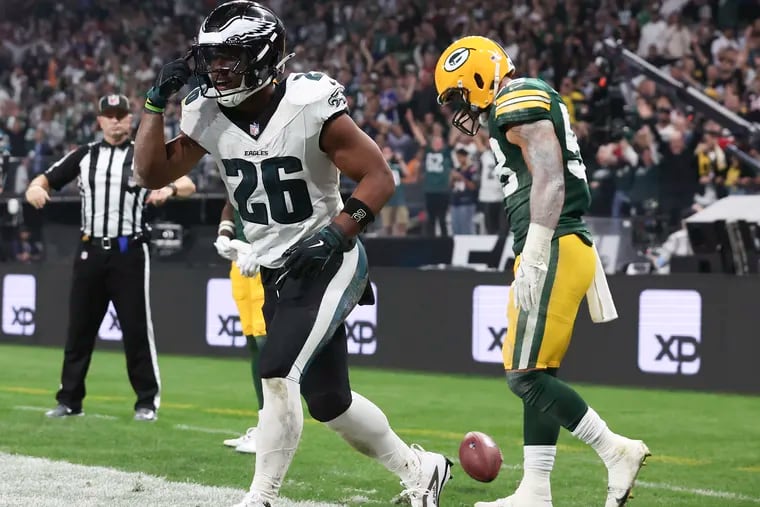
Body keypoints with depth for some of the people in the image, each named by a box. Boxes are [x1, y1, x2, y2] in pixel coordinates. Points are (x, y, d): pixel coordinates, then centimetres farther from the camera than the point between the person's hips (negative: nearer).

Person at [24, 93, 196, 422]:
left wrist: (170, 188, -30)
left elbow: (188, 184, -6)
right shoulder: (84, 155, 11)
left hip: (129, 253, -3)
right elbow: (45, 180, 7)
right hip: (90, 251, 3)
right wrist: (35, 188, -17)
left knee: (137, 327, -4)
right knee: (79, 327, 6)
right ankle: (69, 400, 13)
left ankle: (147, 401, 4)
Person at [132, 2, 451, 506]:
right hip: (276, 271, 7)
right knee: (327, 400, 11)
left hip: (328, 263, -7)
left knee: (279, 376, -20)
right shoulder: (207, 113, -2)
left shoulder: (310, 106, -20)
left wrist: (336, 234, -28)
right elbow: (153, 173, 3)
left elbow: (379, 177, -16)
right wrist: (157, 103, -8)